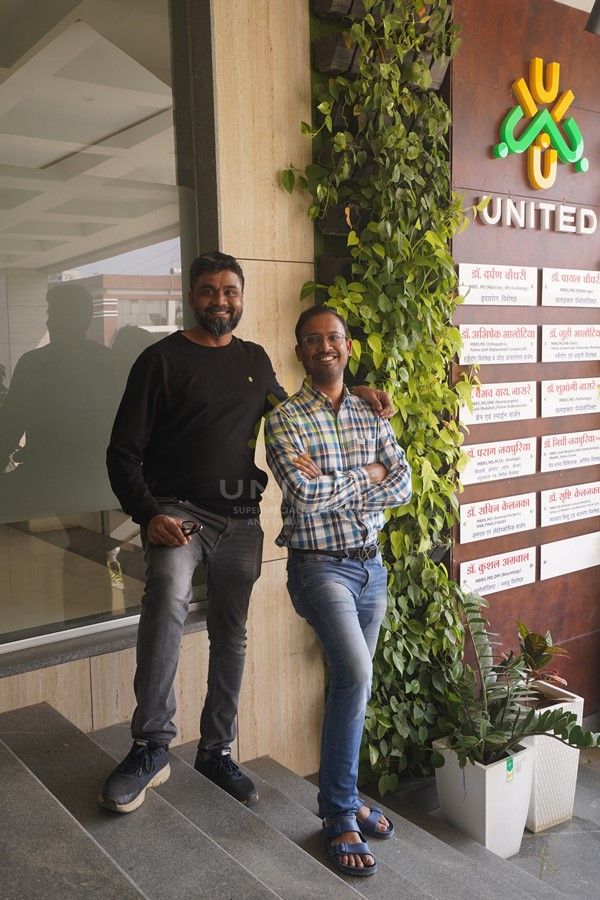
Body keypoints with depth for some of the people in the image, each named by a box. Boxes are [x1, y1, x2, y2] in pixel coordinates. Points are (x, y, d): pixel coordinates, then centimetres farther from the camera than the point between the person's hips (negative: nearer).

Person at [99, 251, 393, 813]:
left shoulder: (255, 360, 13)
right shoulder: (162, 359, -4)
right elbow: (124, 452, -5)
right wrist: (149, 515, -20)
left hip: (241, 519, 5)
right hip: (178, 510, -5)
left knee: (230, 636, 11)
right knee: (168, 595, -33)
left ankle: (217, 750, 27)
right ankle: (151, 747, -23)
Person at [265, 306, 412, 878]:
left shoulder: (371, 415, 9)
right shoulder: (284, 420, -7)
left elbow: (402, 486, -1)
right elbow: (305, 495, -20)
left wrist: (328, 485, -13)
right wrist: (363, 475, -8)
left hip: (370, 565, 6)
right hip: (320, 567, -5)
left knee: (353, 682, 13)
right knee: (355, 675, -21)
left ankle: (341, 796, 31)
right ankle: (340, 816, -5)